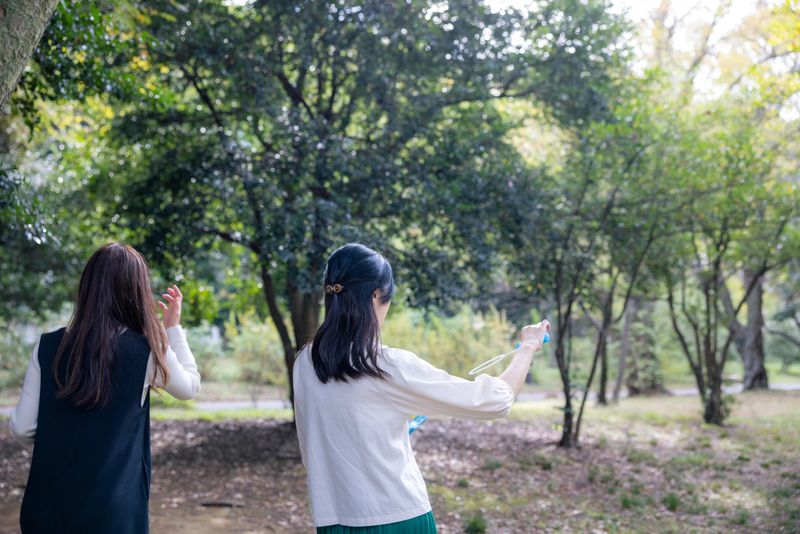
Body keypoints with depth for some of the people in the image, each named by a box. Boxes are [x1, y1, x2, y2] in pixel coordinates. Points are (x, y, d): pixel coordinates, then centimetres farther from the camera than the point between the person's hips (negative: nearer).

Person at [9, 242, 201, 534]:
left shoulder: (48, 347, -4)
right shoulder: (148, 351, -9)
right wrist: (173, 326, 16)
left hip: (46, 508, 2)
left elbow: (22, 428, -2)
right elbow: (190, 386, 9)